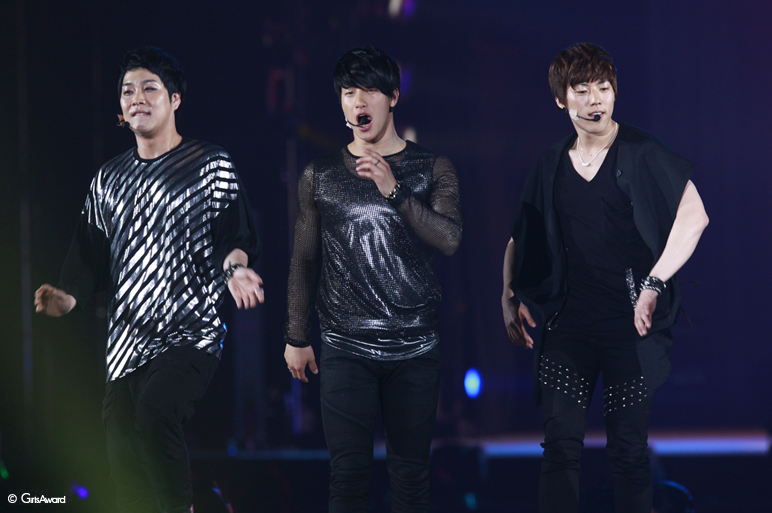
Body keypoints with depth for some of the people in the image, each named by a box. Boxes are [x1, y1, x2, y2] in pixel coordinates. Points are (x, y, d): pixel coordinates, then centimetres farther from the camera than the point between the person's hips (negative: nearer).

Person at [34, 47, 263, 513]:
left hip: (190, 334, -6)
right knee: (124, 455, 3)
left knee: (155, 407, -33)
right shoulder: (109, 180, 17)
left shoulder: (211, 166, 3)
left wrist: (234, 265, -26)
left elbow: (235, 235, -3)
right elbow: (91, 253, 16)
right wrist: (69, 296, -3)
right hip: (126, 342, 6)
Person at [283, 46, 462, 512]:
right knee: (349, 472, -5)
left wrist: (394, 190, -20)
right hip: (345, 350, 0)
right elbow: (305, 260, 12)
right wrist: (296, 337, 11)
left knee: (411, 471, 3)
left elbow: (450, 239, -10)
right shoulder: (320, 176, 8)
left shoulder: (432, 170, 5)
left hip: (415, 350, 0)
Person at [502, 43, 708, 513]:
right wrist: (510, 297, 7)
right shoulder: (552, 167, 11)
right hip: (570, 320, 4)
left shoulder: (641, 153, -4)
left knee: (629, 448, 0)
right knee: (561, 443, -2)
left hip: (630, 320, -4)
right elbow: (521, 239, 21)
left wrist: (653, 284, -23)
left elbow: (694, 216, -16)